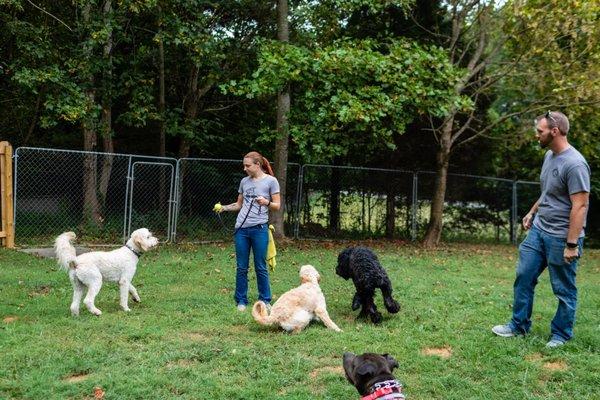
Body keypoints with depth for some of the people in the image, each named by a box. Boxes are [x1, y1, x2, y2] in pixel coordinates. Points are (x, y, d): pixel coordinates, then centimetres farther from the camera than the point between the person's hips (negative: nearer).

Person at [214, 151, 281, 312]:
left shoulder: (271, 181, -1)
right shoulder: (244, 181, 12)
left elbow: (277, 206, 0)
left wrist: (266, 203, -19)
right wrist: (224, 207, 4)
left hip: (259, 228, -4)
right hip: (241, 228, 4)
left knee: (260, 267, 3)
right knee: (241, 267, 8)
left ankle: (265, 300, 15)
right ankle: (241, 300, 17)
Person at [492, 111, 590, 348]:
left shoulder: (574, 164, -20)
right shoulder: (549, 155, 8)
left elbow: (580, 206, -22)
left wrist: (572, 245, -23)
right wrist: (532, 212, 22)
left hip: (561, 237, -9)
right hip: (538, 230, 9)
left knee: (564, 290, 5)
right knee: (524, 277, 11)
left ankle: (561, 334, 20)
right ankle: (519, 326, 22)